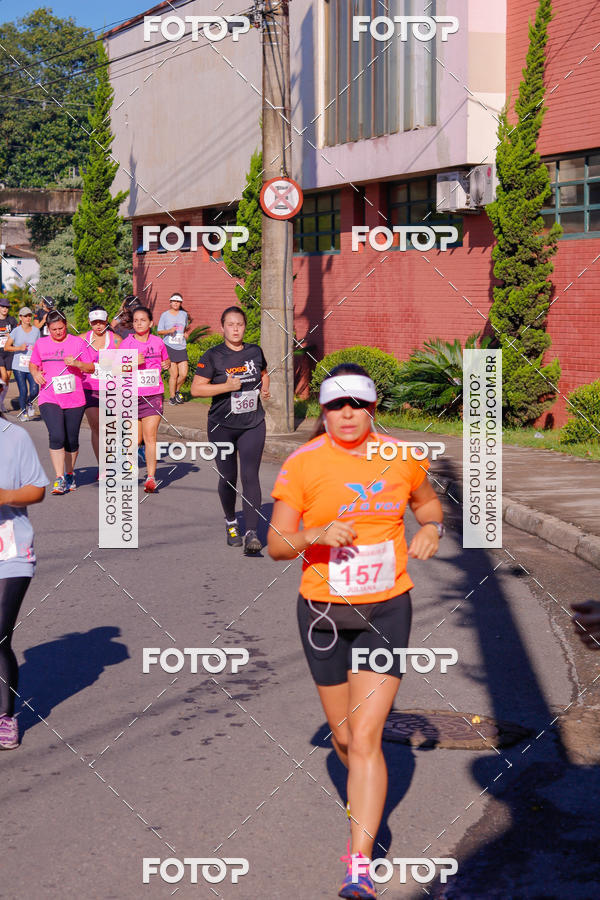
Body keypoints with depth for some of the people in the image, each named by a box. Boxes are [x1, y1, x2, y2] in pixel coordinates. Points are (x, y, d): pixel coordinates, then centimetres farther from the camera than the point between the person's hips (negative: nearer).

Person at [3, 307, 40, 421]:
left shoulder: (36, 330, 6)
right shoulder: (16, 331, -2)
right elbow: (6, 347, 0)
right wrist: (19, 348, -14)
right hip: (19, 366, -2)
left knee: (34, 391, -12)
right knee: (23, 391, -5)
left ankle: (29, 403, 23)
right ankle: (23, 412, 19)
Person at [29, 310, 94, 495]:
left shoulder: (78, 343, 2)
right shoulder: (40, 344, 8)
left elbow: (91, 368, 4)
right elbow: (33, 364, 22)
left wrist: (76, 363, -15)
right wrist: (35, 373, 0)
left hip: (74, 399, 0)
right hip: (49, 398, 0)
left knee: (71, 440, 7)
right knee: (56, 436, -17)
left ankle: (70, 474, 30)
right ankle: (59, 479, -13)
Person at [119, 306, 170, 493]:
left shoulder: (158, 342, 6)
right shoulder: (126, 343, 0)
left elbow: (165, 360, 25)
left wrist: (166, 364, 4)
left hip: (153, 395, 0)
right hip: (131, 395, 0)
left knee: (150, 437, -11)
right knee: (136, 439, 6)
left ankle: (151, 477, -11)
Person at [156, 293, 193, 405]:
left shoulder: (184, 314, 12)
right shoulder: (165, 315, 2)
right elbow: (159, 331, 2)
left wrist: (186, 332, 8)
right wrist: (169, 331, -15)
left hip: (181, 347, 3)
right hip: (169, 347, -3)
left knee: (183, 374, -4)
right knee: (174, 374, -6)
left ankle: (177, 390, 23)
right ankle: (172, 397, 8)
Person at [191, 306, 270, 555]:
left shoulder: (255, 352, 6)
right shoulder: (213, 356, -6)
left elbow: (264, 373, 26)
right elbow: (196, 388, -9)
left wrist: (264, 388, 5)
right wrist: (227, 386, -19)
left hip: (253, 425, 2)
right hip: (222, 426, -1)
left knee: (250, 477, -10)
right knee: (228, 478, 8)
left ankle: (251, 534, -12)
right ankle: (231, 523, 34)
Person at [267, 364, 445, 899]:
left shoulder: (401, 457, -2)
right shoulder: (303, 464, -9)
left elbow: (428, 501, 19)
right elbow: (276, 544, -8)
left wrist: (432, 528, -3)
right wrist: (316, 535, -28)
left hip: (387, 612, 0)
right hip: (323, 612, 1)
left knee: (365, 739, -11)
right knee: (343, 737, 15)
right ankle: (367, 807, 48)